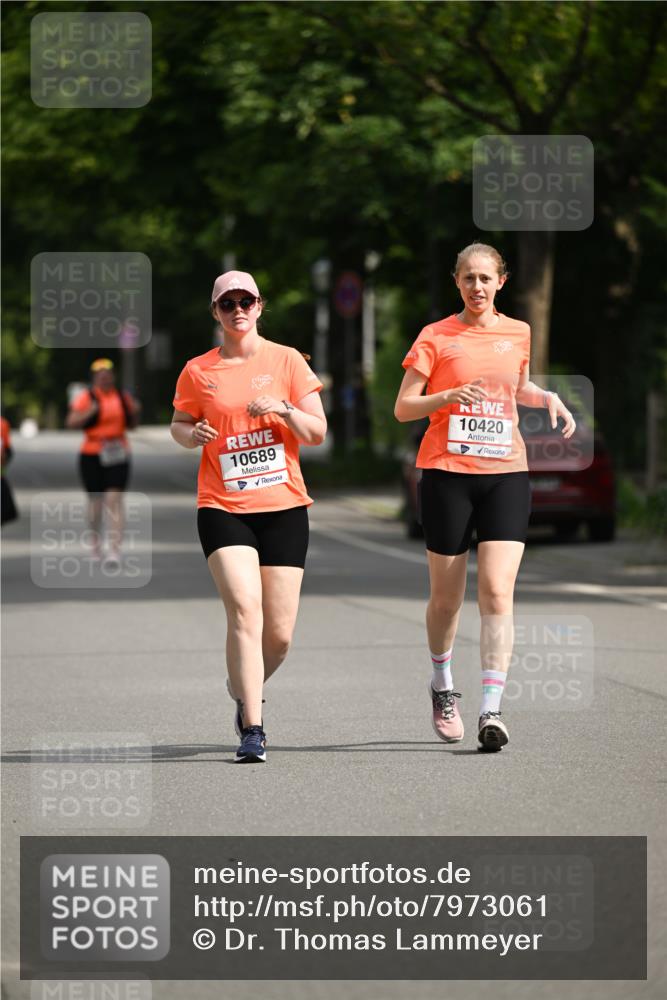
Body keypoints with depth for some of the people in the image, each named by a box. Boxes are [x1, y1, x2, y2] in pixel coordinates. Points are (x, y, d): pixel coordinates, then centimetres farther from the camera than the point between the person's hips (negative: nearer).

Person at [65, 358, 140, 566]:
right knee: (96, 500, 10)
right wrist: (90, 413, -25)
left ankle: (114, 549, -16)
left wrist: (135, 412, -1)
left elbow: (131, 425, 20)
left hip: (117, 455, 1)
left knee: (114, 499, -11)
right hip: (92, 455, -1)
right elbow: (71, 422, -11)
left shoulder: (122, 397, 9)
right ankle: (95, 542, 34)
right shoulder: (85, 397, -3)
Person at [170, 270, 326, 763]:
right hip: (222, 507, -1)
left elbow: (317, 432, 4)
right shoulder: (198, 371, 5)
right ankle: (252, 729, -17)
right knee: (244, 609, -20)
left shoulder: (287, 361, 5)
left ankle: (245, 691, 33)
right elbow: (179, 425, 17)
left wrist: (283, 408, -15)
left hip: (284, 506, 1)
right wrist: (192, 433, -6)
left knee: (279, 634, 1)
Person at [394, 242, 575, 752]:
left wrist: (549, 399, 9)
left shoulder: (518, 333, 10)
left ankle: (491, 710, -15)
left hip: (506, 473, 1)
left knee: (497, 593, -12)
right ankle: (442, 684, 34)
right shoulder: (436, 337, 0)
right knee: (447, 596, 7)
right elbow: (402, 408, -1)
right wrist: (448, 396, -18)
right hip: (447, 474, -1)